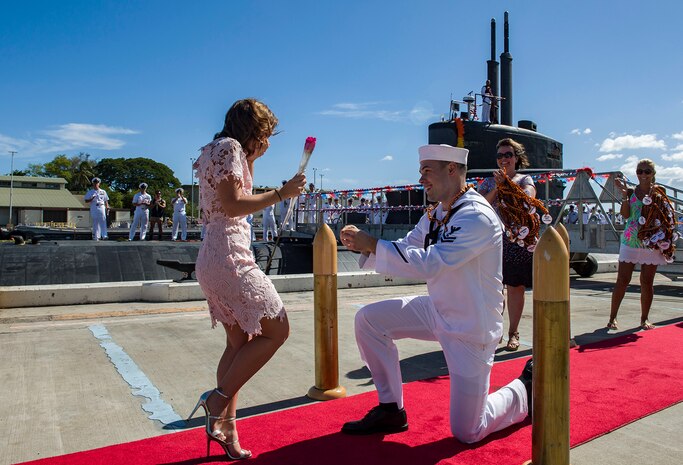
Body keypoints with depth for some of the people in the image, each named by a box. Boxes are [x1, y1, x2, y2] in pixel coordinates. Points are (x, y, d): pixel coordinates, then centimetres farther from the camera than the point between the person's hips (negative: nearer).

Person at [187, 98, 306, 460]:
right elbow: (233, 205, -18)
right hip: (230, 258, -10)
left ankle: (224, 426, 17)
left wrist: (250, 161, 23)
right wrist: (282, 193, -12)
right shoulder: (229, 146, -8)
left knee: (240, 342, 13)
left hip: (215, 260, 10)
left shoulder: (217, 151, 22)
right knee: (276, 330, -5)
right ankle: (218, 398, -1)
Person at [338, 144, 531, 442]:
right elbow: (404, 250, 5)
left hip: (471, 327, -8)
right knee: (368, 319, -4)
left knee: (467, 432, -2)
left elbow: (429, 264, -33)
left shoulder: (477, 217, -25)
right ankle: (391, 409, 10)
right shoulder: (436, 214, 3)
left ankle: (525, 389, 27)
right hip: (437, 311, 8)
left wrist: (372, 245, -29)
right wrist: (364, 245, -13)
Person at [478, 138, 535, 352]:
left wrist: (507, 181, -16)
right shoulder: (489, 182, 12)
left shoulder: (525, 179, 8)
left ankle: (513, 332, 15)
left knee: (515, 287, 3)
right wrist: (496, 187, -14)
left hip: (519, 240, -1)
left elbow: (529, 198, -13)